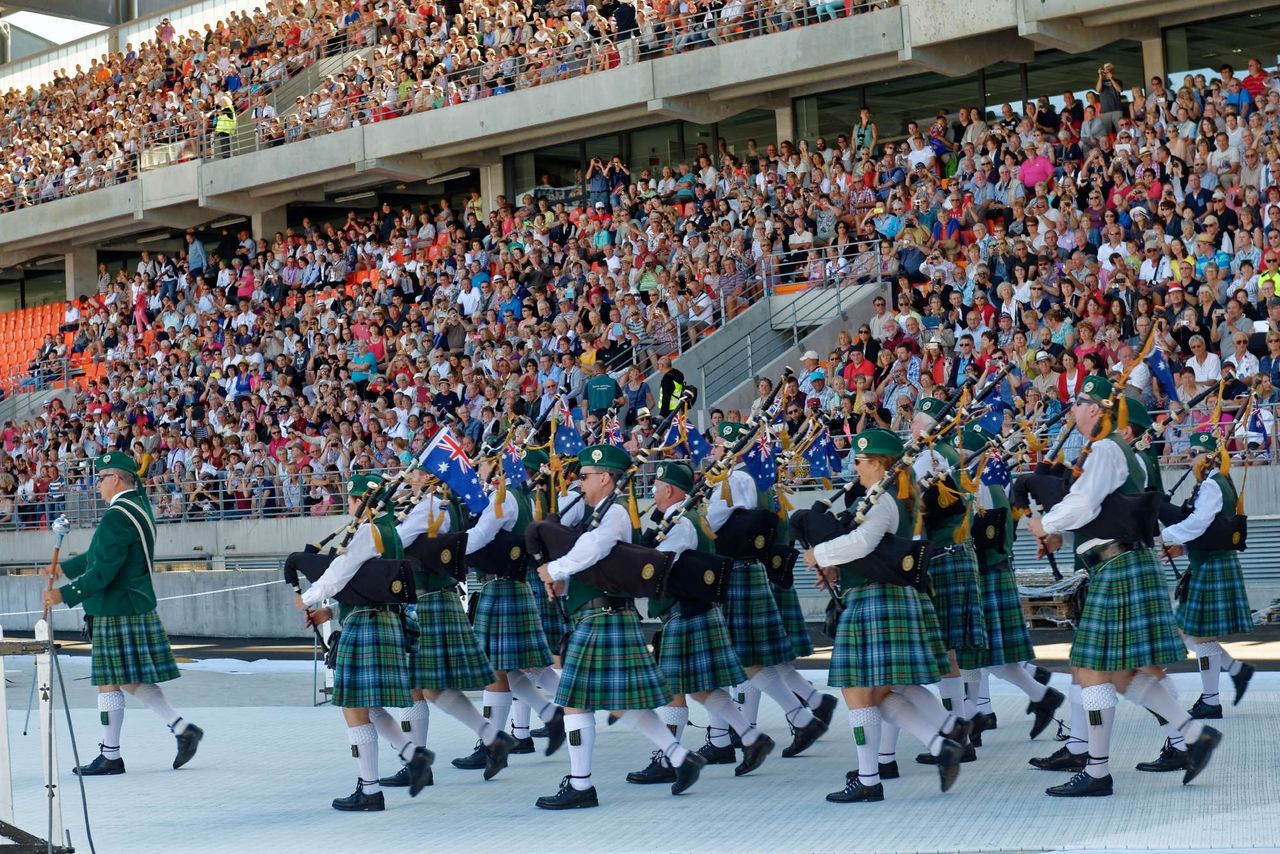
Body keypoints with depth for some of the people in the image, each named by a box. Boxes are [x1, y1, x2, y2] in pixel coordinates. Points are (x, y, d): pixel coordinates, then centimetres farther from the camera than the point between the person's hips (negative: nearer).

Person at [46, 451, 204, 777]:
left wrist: (63, 594, -18)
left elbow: (103, 571, -22)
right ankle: (182, 728, 9)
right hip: (138, 608, 10)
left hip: (117, 613, -10)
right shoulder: (139, 507, 13)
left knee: (109, 683, -1)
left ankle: (110, 756, 6)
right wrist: (64, 568, 28)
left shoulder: (117, 517, -18)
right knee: (133, 679, 15)